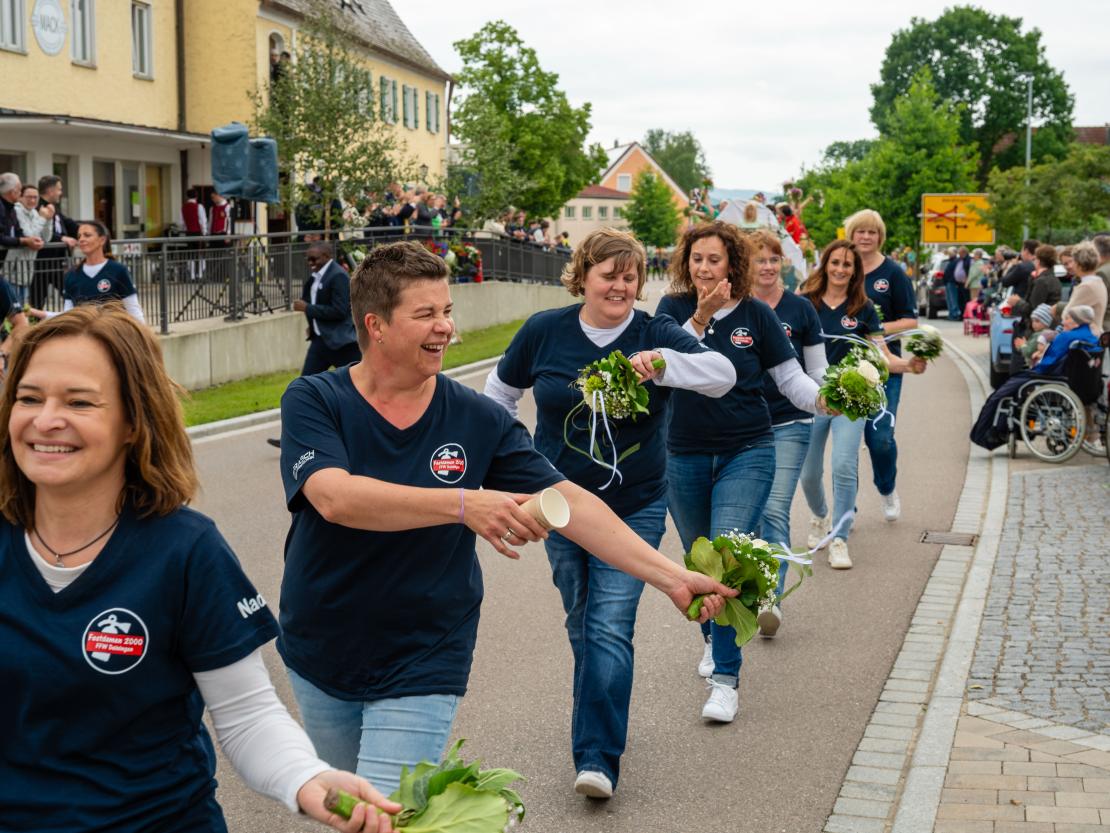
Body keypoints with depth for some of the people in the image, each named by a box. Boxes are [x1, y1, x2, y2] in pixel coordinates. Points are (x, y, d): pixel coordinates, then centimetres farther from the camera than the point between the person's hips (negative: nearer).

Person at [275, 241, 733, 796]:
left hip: (420, 669, -1)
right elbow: (335, 497, -30)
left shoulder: (478, 419, -7)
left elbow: (568, 502, -10)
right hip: (318, 661, 1)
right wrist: (462, 504, -41)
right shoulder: (313, 401, -12)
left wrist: (673, 578, -18)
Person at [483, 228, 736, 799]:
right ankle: (605, 722, 36)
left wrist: (660, 363, -41)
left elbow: (723, 375, -26)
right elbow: (500, 394, 11)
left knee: (611, 629, -10)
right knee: (582, 623, 15)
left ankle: (597, 757, -8)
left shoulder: (655, 334, -10)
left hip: (634, 509, -3)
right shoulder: (545, 331, -5)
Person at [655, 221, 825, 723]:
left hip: (746, 454, -2)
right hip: (684, 458, 2)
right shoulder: (673, 309, 0)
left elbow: (791, 378, 1)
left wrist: (824, 400, -17)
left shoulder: (756, 315, -1)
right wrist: (700, 317, -27)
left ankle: (725, 679, -13)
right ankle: (713, 640, 44)